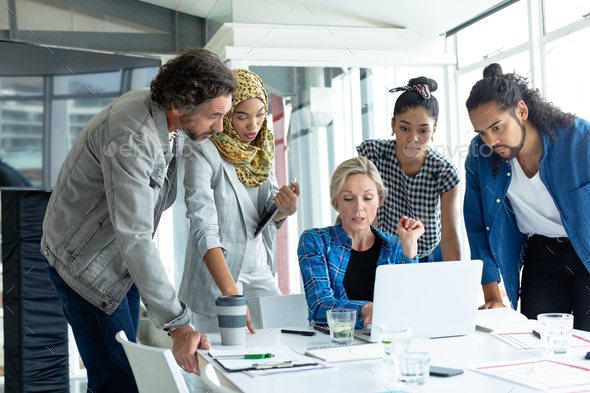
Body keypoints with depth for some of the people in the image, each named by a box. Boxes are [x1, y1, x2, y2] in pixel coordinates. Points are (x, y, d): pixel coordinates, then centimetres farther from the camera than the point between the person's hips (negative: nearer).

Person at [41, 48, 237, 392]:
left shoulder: (166, 113, -6)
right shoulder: (130, 140, -34)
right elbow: (134, 240, -39)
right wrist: (178, 326, -42)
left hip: (124, 263, 9)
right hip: (85, 261, -8)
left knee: (125, 364, 13)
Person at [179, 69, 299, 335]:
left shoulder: (261, 147, 5)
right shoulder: (203, 151, -17)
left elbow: (267, 211, 5)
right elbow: (203, 229, -26)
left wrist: (285, 209, -20)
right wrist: (231, 292, -36)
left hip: (258, 271, 6)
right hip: (215, 277, -6)